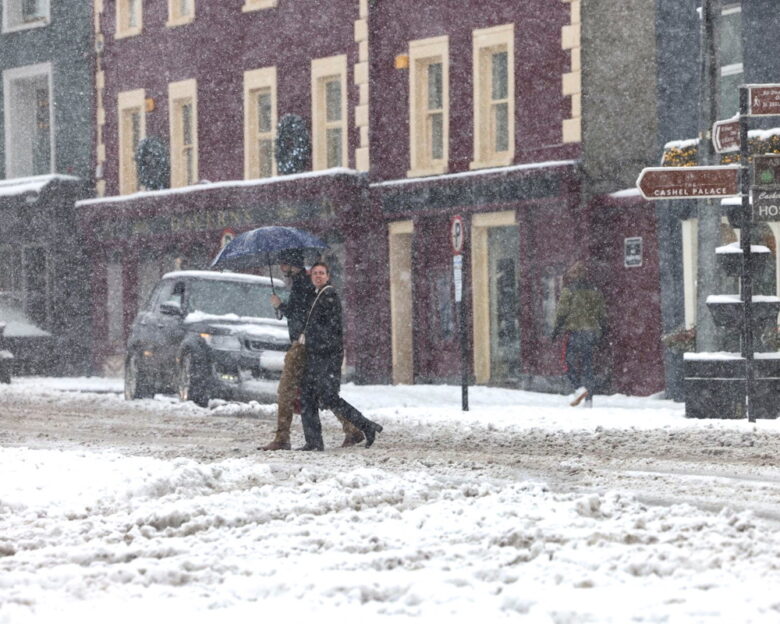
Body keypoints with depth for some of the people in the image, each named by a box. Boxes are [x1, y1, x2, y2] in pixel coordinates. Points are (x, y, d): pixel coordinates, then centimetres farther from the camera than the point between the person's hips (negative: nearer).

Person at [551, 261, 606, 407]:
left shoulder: (568, 291, -5)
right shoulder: (595, 292, 12)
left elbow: (562, 313, -7)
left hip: (574, 331, -5)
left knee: (571, 362, -1)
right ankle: (589, 399, 2)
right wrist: (599, 334, 23)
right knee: (587, 365, 7)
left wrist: (556, 329, 2)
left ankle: (580, 387, -25)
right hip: (592, 332, 5)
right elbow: (601, 315, 15)